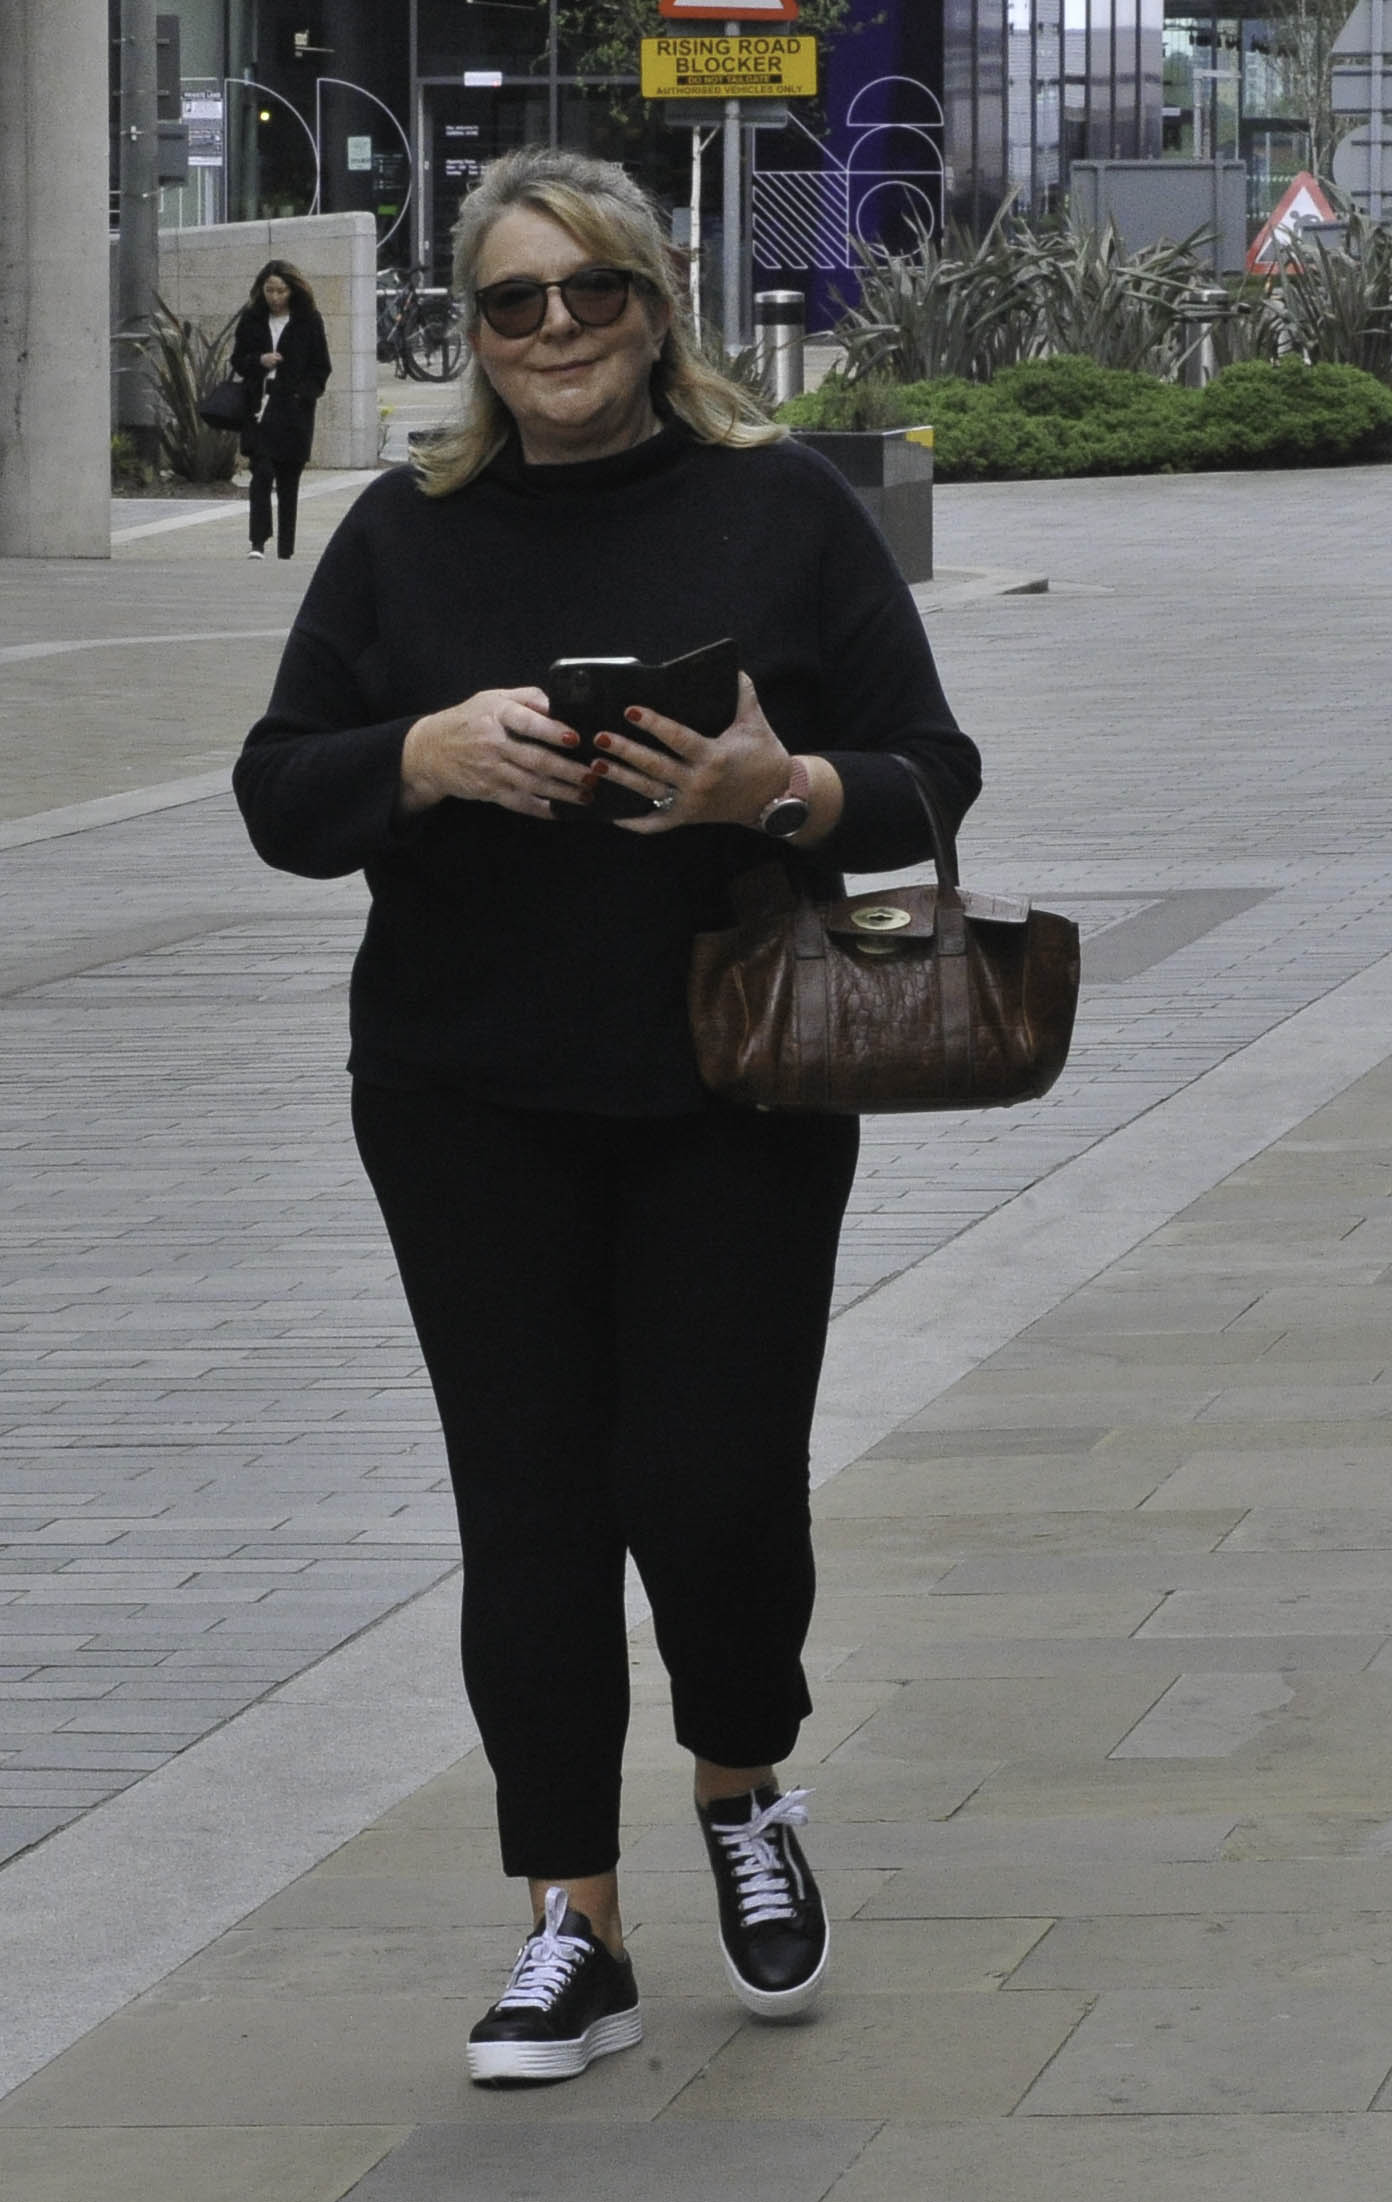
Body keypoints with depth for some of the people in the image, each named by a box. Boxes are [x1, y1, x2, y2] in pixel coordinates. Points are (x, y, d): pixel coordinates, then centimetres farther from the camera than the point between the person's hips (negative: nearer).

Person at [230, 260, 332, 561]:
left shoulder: (308, 322, 3)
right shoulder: (252, 320, 8)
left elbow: (321, 368, 5)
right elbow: (238, 361, 13)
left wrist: (304, 395, -9)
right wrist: (259, 362, -9)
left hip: (294, 411, -1)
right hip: (259, 409, 1)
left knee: (288, 481, 4)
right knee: (262, 473, -14)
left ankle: (285, 549, 9)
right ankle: (258, 542, -17)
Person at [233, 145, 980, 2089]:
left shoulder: (782, 509, 0)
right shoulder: (406, 535, 5)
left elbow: (929, 774, 0)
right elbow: (281, 797, 3)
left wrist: (783, 793, -20)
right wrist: (431, 755, -17)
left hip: (737, 1093, -1)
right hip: (473, 1106, 2)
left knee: (718, 1485, -6)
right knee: (531, 1506, 1)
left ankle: (745, 1793, 25)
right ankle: (576, 1934, 10)